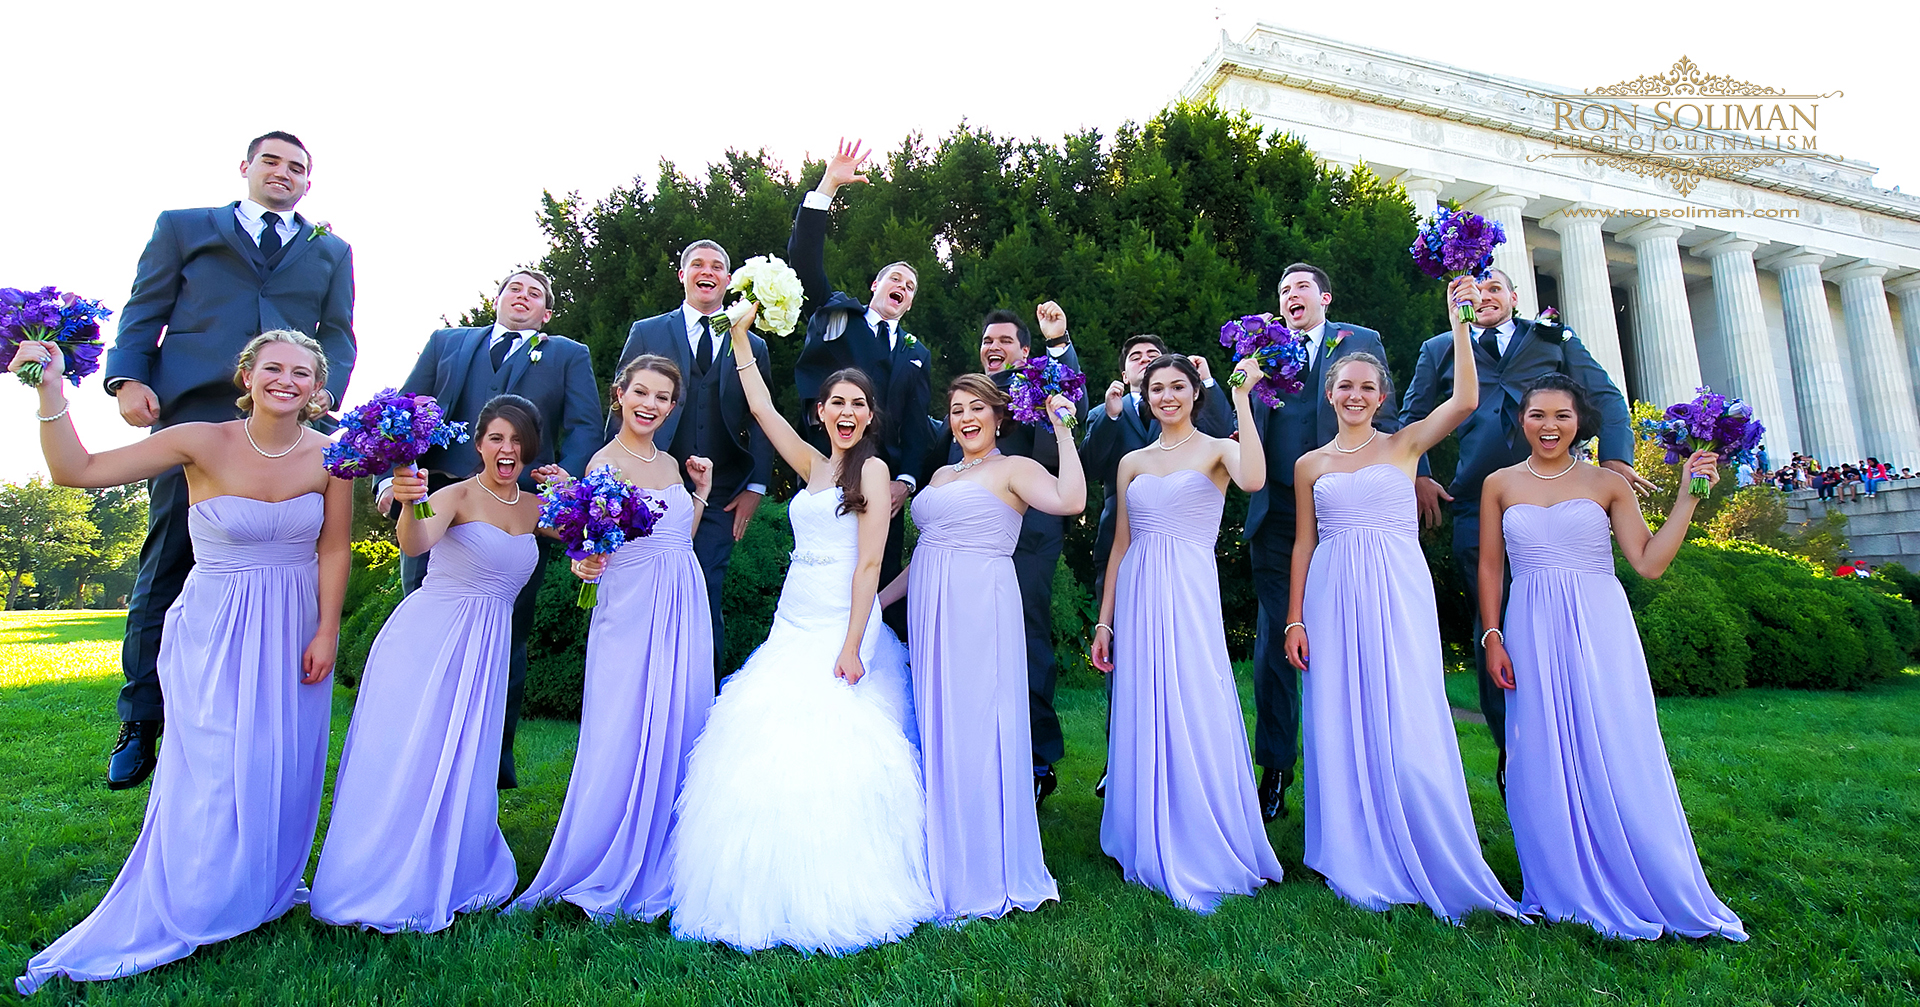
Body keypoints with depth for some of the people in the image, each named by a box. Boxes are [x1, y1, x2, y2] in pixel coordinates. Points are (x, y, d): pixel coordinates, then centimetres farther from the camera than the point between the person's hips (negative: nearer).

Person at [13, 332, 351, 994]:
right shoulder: (203, 444, -12)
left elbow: (334, 549, -3)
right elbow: (77, 471, -11)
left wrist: (326, 633, -4)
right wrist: (50, 390, -21)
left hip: (293, 630, 2)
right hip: (215, 630, -2)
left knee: (280, 767, 12)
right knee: (211, 774, 2)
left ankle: (266, 890, 35)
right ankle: (182, 915, 25)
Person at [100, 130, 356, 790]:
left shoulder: (331, 252, 23)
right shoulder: (182, 227, 22)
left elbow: (339, 336, 12)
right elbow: (144, 311, 13)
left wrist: (324, 392, -7)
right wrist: (128, 376, -5)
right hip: (191, 411, 0)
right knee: (166, 559, 0)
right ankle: (141, 722, 10)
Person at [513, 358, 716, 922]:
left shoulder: (670, 464, 13)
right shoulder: (605, 463, -5)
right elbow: (592, 549, -7)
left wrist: (702, 491, 11)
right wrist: (585, 566, -28)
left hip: (685, 611, 6)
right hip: (632, 610, -6)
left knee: (675, 738, 9)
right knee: (622, 742, -3)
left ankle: (656, 873, 24)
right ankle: (599, 878, 16)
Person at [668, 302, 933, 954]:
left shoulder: (871, 467, -2)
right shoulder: (813, 466, 17)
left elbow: (869, 563, -10)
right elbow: (761, 405, 22)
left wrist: (852, 647, -17)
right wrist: (740, 335, 22)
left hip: (839, 630, -7)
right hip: (792, 625, 7)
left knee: (830, 760, -12)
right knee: (770, 754, 0)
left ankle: (838, 901, 2)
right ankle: (780, 898, 10)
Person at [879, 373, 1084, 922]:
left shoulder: (1014, 469, -2)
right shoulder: (941, 475, 19)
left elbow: (1071, 500, -21)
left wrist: (1062, 428, -17)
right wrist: (875, 600, 17)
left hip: (980, 610, -7)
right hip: (930, 611, 7)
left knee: (977, 732, -2)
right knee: (937, 734, 11)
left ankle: (988, 874, 15)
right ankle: (946, 868, 26)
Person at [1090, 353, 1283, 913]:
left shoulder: (1217, 450, 4)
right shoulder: (1132, 462, 14)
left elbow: (1253, 479, -22)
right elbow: (1121, 545, 14)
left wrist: (1241, 398, -17)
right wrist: (1104, 623, 11)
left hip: (1189, 594, -4)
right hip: (1138, 599, 4)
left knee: (1194, 716, -3)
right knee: (1143, 719, 7)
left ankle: (1205, 855, 16)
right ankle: (1153, 852, 23)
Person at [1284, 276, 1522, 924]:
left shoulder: (1405, 444, 7)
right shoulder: (1310, 465, 11)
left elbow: (1465, 401, -10)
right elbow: (1304, 543, 10)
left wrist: (1458, 322, -11)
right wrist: (1295, 619, 4)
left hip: (1397, 596, -2)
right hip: (1333, 599, 2)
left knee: (1405, 726, -3)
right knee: (1342, 727, 3)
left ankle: (1426, 862, 15)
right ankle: (1357, 863, 17)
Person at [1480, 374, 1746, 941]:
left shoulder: (1607, 484, 4)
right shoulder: (1500, 485, 6)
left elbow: (1649, 563, -2)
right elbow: (1489, 567, 6)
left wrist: (1689, 497, -5)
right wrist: (1492, 638, -1)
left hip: (1599, 629, -1)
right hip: (1531, 633, 1)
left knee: (1616, 757, 1)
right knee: (1544, 761, 4)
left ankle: (1650, 892, 19)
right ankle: (1568, 892, 18)